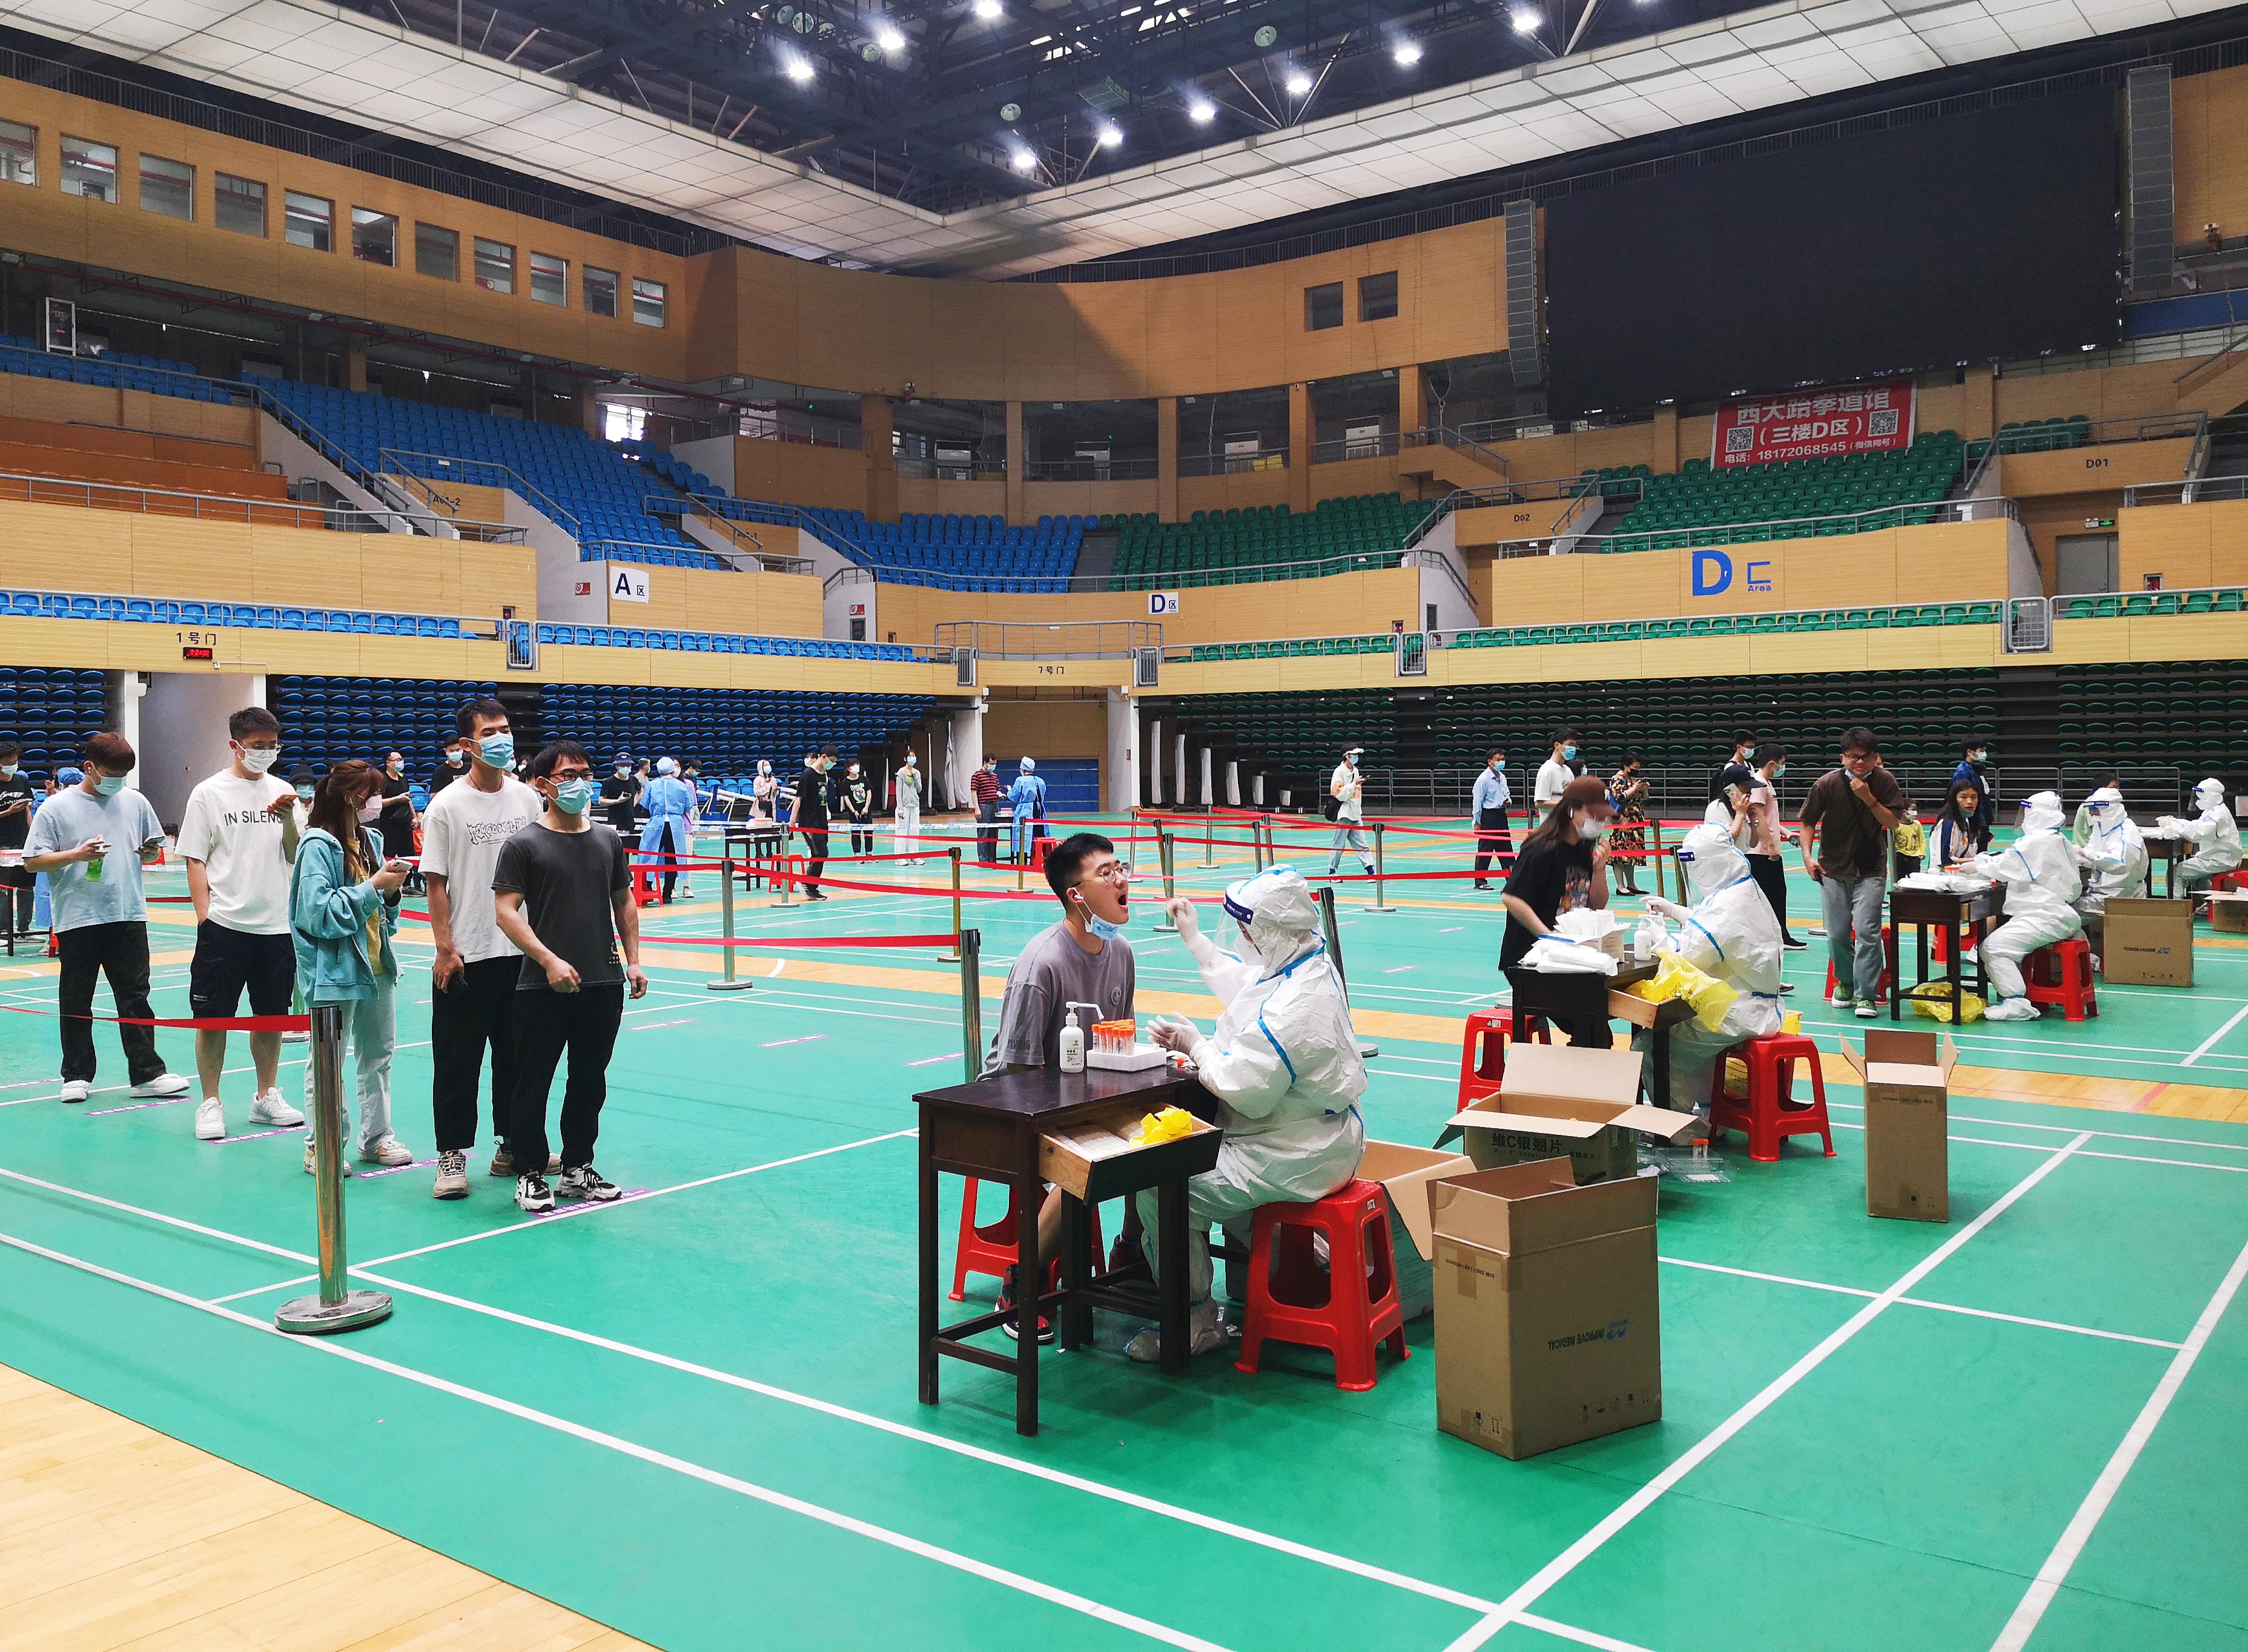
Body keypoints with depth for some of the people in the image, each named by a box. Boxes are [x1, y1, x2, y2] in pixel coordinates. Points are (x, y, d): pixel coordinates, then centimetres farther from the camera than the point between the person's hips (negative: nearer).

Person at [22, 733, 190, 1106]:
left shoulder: (135, 802, 8)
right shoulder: (56, 807, -3)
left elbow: (154, 847, 20)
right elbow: (32, 862, -4)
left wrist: (151, 851, -3)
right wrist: (76, 855, -18)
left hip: (129, 916, 2)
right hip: (77, 919, -2)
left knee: (135, 996, 3)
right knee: (76, 1001, 7)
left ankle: (147, 1074, 6)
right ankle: (77, 1075, 18)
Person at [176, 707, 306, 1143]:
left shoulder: (282, 791, 8)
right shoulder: (209, 793, -2)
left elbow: (296, 856, 7)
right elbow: (195, 861, -2)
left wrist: (288, 818, -11)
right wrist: (205, 918, -8)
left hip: (276, 925, 4)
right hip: (224, 925, -4)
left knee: (271, 1014, 12)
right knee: (213, 1016, 1)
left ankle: (266, 1097, 24)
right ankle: (210, 1104, 11)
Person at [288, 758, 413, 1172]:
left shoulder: (371, 839, 10)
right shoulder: (318, 845, -12)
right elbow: (319, 913, -20)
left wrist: (392, 889, -2)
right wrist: (373, 887, -19)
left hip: (377, 965, 8)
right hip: (335, 970, -7)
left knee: (379, 1053, 14)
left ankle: (376, 1137, 26)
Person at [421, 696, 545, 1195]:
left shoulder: (528, 798, 5)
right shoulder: (446, 806, -6)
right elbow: (436, 883, -6)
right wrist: (444, 949, -12)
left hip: (522, 950, 4)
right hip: (465, 957, -4)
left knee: (517, 1054, 12)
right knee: (457, 1059, 2)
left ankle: (511, 1145, 24)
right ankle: (452, 1155, 12)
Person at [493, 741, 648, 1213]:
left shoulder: (608, 840, 10)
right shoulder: (524, 844, -6)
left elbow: (624, 901, 17)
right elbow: (506, 911, -10)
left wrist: (633, 960, 9)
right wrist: (549, 960, -19)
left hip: (604, 984, 5)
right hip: (543, 988, -5)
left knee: (590, 1081, 13)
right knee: (533, 1082, 3)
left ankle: (577, 1168, 26)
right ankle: (530, 1175, 15)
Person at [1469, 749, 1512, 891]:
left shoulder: (1502, 777, 11)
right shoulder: (1483, 779, -12)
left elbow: (1507, 794, 26)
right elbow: (1477, 802, -12)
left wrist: (1508, 800, 1)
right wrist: (1477, 822, -12)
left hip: (1501, 815, 8)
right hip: (1488, 816, -8)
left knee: (1506, 847, 12)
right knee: (1484, 850, -4)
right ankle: (1480, 881, 2)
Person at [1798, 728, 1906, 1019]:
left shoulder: (1884, 781, -6)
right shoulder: (1827, 784, -7)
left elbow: (1892, 822, -9)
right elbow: (1808, 822, 2)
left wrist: (1869, 798, -21)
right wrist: (1808, 856, -9)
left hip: (1870, 870, -1)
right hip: (1833, 869, 1)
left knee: (1867, 930, -12)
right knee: (1837, 935, 6)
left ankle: (1865, 995, -3)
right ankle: (1845, 982, 32)